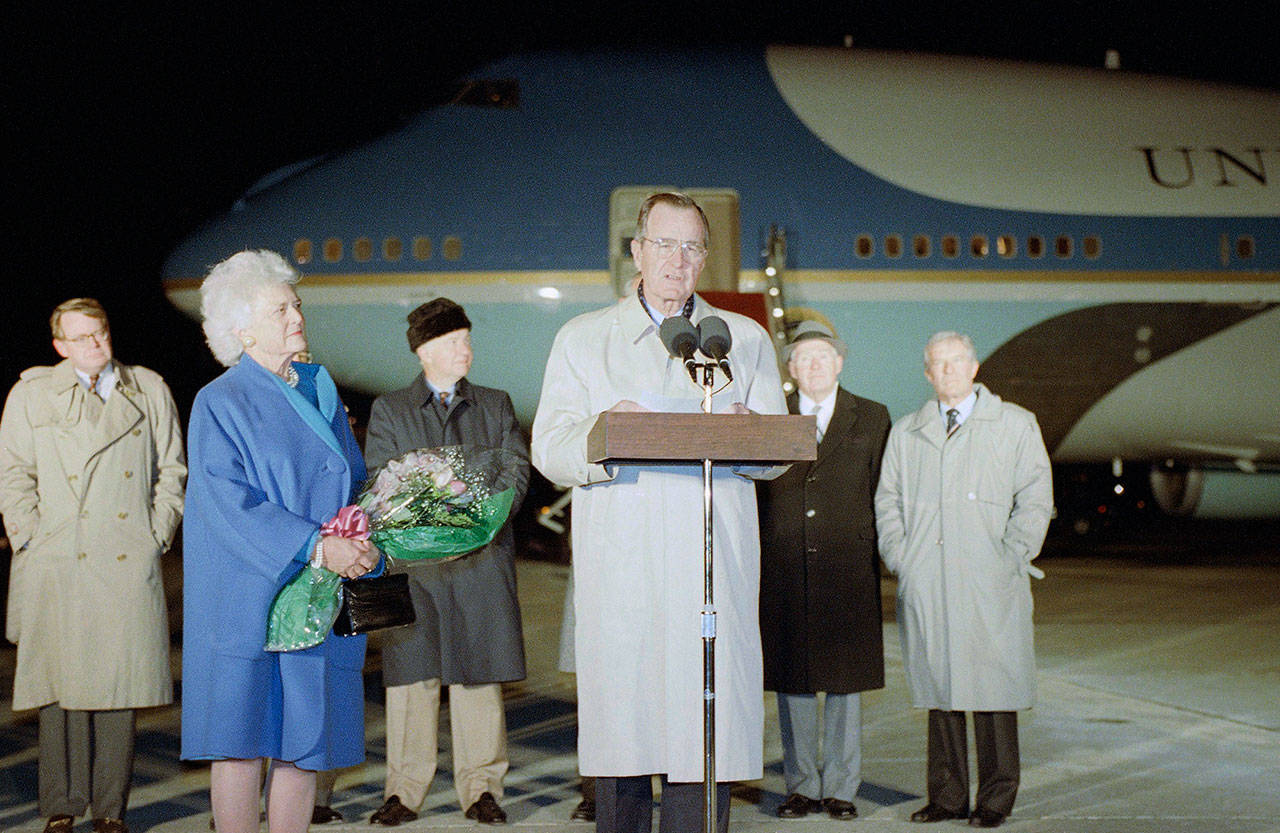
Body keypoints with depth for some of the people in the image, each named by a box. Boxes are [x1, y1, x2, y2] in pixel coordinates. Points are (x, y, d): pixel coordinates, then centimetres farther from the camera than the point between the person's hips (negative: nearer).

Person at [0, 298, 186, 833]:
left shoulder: (149, 391, 13)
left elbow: (171, 470, 14)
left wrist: (156, 537, 4)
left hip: (130, 564, 1)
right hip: (57, 567, -1)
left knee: (120, 685, 0)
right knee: (61, 686, -2)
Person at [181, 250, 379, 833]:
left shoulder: (321, 395, 16)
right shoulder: (220, 403, -3)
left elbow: (355, 485, 18)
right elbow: (231, 505, -14)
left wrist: (359, 532, -5)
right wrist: (316, 547, -24)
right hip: (247, 600, -5)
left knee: (304, 744, 4)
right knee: (243, 741, -4)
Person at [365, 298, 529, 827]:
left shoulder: (495, 405, 17)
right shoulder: (388, 410, 12)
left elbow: (516, 466, 6)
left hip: (482, 554, 1)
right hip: (413, 558, -1)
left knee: (478, 674, 2)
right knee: (411, 674, 0)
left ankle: (481, 786, 9)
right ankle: (405, 789, 7)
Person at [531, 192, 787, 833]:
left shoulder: (746, 340, 17)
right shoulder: (581, 340, 14)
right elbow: (549, 450, 3)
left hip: (714, 566, 1)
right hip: (618, 565, 0)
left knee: (707, 726, -6)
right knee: (619, 719, -2)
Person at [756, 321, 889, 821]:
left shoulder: (871, 418, 9)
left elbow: (881, 496, 8)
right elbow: (753, 490, 9)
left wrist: (870, 559, 1)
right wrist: (757, 560, 1)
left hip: (847, 570, -1)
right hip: (784, 570, 1)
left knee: (844, 678, 2)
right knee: (791, 680, 3)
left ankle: (840, 788, 11)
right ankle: (802, 787, 13)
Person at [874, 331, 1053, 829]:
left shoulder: (1015, 425, 9)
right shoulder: (905, 433, 17)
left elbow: (1035, 499, 5)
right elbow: (887, 500, 18)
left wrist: (1010, 558, -6)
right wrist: (899, 559, 3)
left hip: (990, 585, -2)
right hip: (924, 585, 3)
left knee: (992, 689, -3)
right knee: (938, 688, 4)